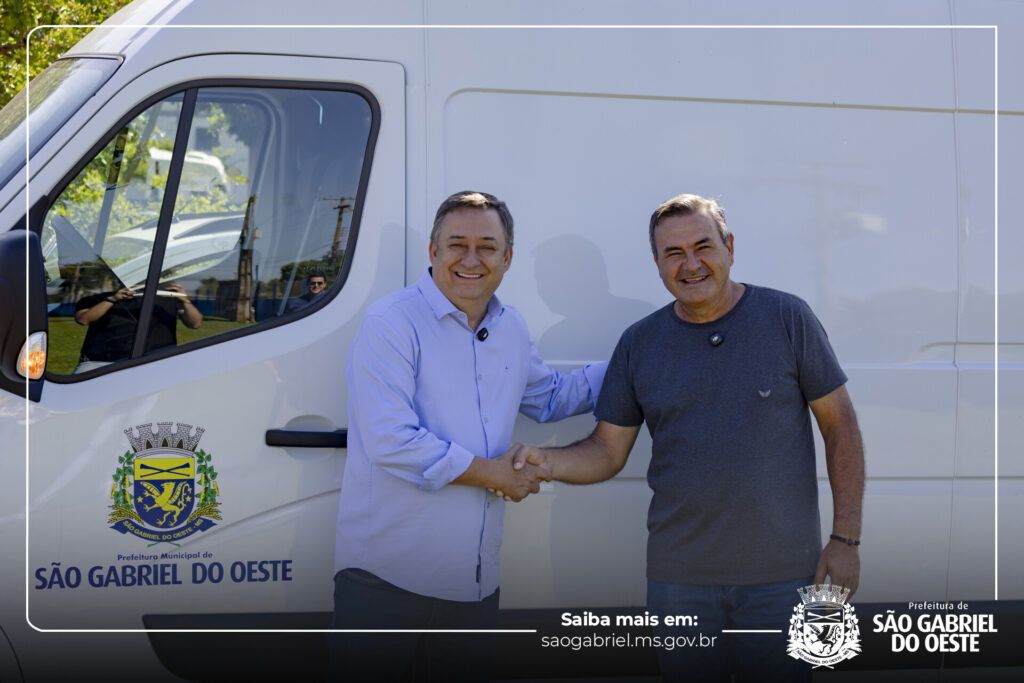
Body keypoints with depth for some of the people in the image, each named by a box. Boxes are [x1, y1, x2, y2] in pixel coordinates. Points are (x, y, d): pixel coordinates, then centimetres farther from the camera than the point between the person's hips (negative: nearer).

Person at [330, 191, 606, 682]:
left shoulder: (512, 331, 13)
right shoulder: (392, 324, -12)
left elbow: (549, 399, 32)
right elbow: (391, 444, -21)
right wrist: (491, 473, -12)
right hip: (385, 580, -7)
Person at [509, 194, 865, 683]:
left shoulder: (787, 318, -2)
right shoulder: (639, 344, 6)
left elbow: (840, 428, 1)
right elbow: (607, 452, 8)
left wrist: (845, 540, -4)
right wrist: (544, 462, -13)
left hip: (780, 572, -2)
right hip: (679, 576, 2)